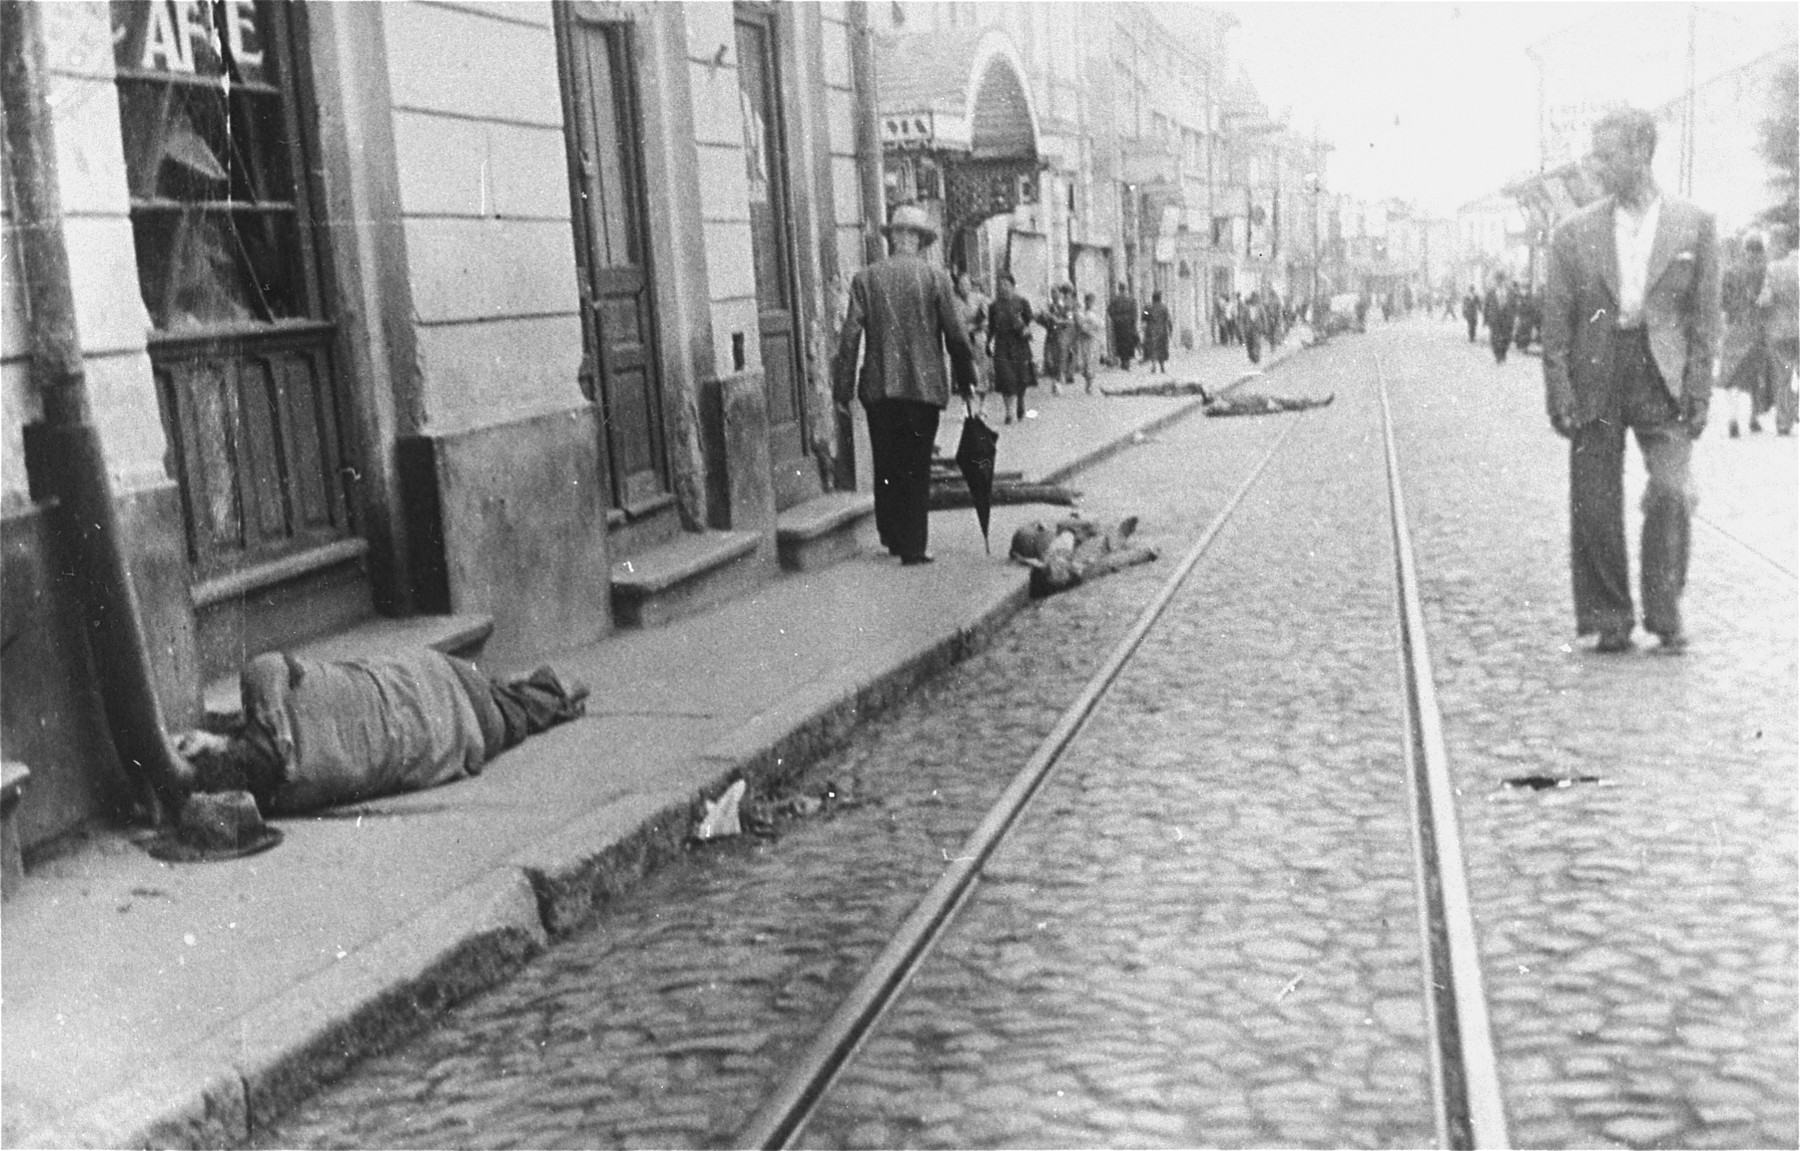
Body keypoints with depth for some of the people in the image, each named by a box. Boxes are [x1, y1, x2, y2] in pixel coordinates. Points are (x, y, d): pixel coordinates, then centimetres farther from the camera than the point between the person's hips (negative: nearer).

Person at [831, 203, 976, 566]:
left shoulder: (865, 278, 0)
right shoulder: (935, 277, -4)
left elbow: (850, 336, -3)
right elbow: (956, 333, -3)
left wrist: (843, 387, 1)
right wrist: (966, 376, 10)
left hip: (879, 387, 2)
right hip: (924, 386, -1)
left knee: (886, 466, 15)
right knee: (917, 469, 4)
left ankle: (892, 536, 21)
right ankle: (912, 547, 4)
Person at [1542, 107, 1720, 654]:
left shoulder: (1694, 225, 4)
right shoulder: (1574, 233, 5)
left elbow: (1704, 315, 4)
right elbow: (1556, 321, 4)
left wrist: (1698, 389, -3)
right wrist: (1558, 392, -5)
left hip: (1662, 377, -1)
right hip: (1595, 378, 1)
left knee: (1671, 493, -13)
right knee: (1594, 506, 2)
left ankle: (1665, 613, 4)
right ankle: (1610, 621, 15)